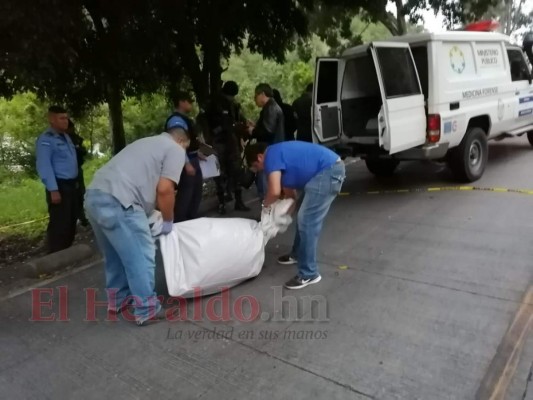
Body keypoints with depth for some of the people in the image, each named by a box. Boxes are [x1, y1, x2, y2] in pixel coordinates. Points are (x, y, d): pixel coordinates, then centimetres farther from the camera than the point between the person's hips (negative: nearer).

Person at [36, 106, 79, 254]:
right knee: (59, 223, -6)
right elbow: (44, 166, -18)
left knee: (71, 221, 16)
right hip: (59, 185, -9)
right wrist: (53, 190, -24)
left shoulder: (66, 137, 15)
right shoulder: (46, 139, -11)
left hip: (71, 184, 9)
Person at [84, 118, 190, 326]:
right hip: (116, 201, -9)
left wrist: (159, 213, 37)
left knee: (116, 253, 23)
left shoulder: (148, 142, 31)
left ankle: (117, 299, 35)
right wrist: (168, 220, 6)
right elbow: (164, 189, -7)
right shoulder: (176, 150, 5)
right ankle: (147, 310, 11)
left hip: (94, 196, 9)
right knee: (141, 256, 2)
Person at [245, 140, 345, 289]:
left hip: (328, 172, -11)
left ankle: (309, 274, -1)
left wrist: (266, 204, 3)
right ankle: (298, 254, 38)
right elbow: (288, 188, 26)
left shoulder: (271, 156, -8)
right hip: (331, 169, 11)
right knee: (304, 218, 21)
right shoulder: (279, 153, 21)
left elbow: (275, 191, -17)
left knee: (307, 222, -8)